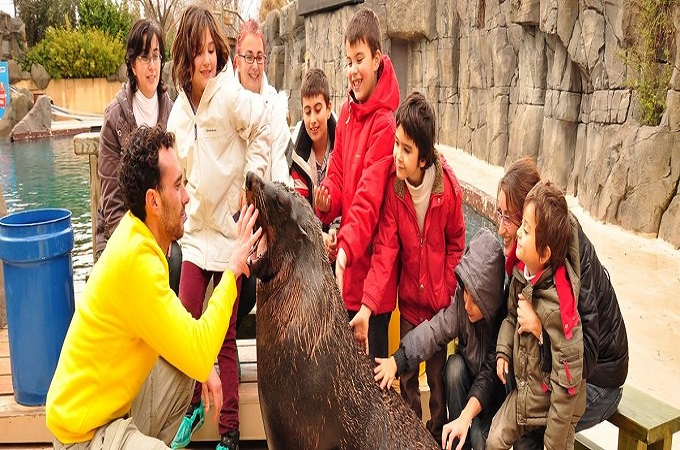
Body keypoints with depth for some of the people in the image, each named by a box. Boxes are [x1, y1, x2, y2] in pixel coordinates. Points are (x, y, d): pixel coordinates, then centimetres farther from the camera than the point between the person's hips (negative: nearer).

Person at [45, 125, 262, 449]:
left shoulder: (137, 232, -3)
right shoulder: (136, 259, -29)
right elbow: (200, 356, -27)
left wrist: (203, 362, -2)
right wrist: (232, 270, -21)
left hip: (111, 398, 8)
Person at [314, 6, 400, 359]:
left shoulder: (385, 123, -16)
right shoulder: (346, 113, 7)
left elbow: (370, 199, -23)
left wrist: (345, 249, -34)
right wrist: (326, 202, -12)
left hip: (372, 264, -7)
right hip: (346, 268, 7)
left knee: (372, 363, 6)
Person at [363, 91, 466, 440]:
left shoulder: (448, 186, -20)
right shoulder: (393, 185, -17)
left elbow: (456, 243, -5)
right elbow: (385, 249, -21)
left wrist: (447, 292, -5)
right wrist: (367, 305, -30)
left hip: (439, 300, -1)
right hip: (409, 297, 2)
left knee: (437, 375, 15)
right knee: (406, 375, 15)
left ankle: (437, 436, 37)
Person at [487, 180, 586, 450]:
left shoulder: (556, 306, -32)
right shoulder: (521, 273, -10)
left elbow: (567, 380, -26)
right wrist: (503, 351, -5)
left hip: (555, 403, -6)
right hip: (524, 392, 6)